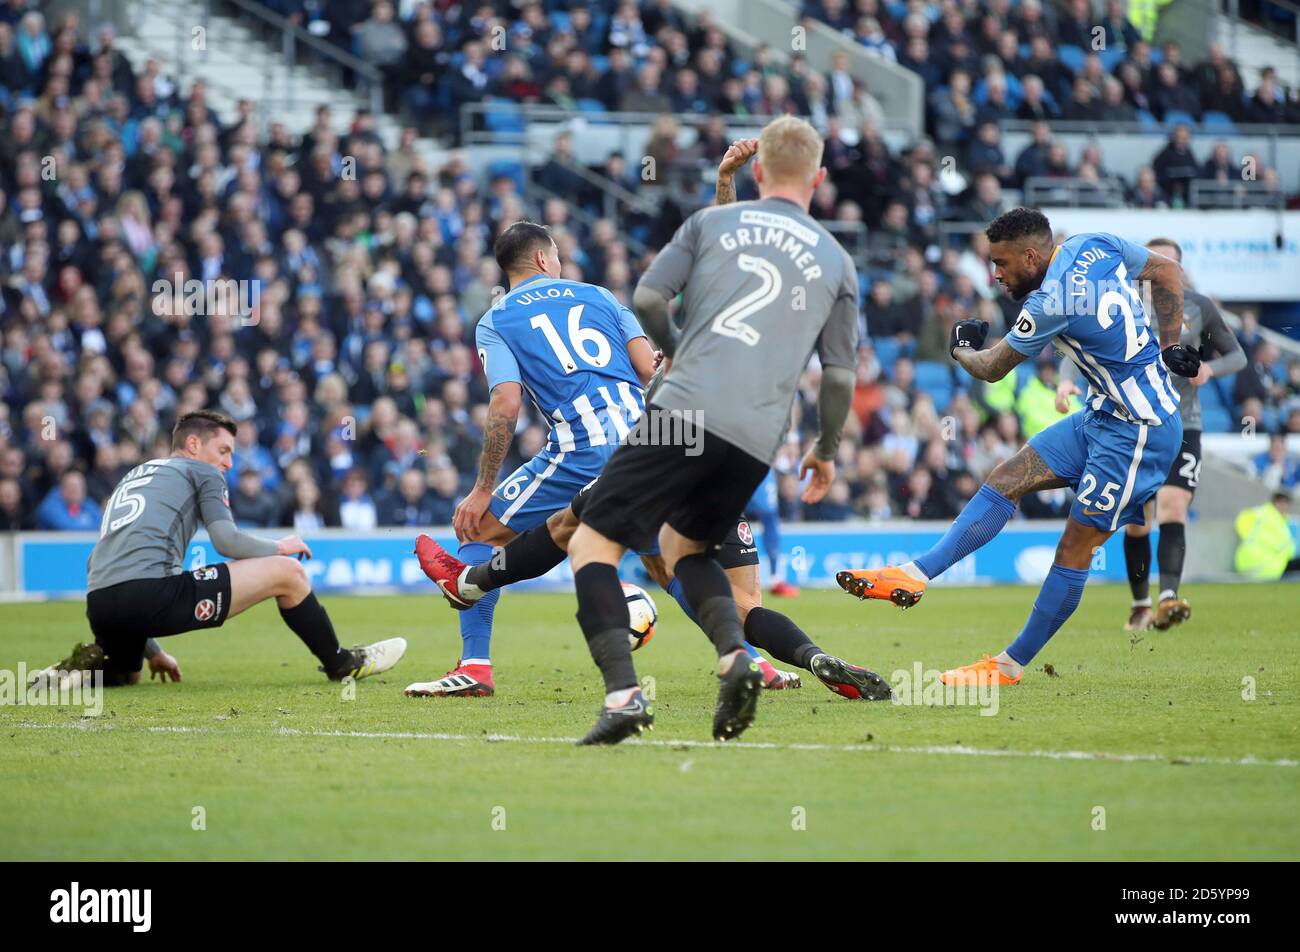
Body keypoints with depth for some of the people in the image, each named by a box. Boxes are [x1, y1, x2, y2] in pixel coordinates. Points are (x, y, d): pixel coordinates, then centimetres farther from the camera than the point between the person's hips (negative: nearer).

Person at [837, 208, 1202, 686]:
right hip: (1103, 415, 10)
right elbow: (1168, 270, 14)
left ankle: (1012, 665, 4)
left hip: (1139, 431, -10)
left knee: (1076, 547, -3)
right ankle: (915, 574, -4)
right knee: (1008, 478, 2)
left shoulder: (1052, 302, -23)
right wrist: (1168, 345, 12)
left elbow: (991, 368, -7)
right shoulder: (1096, 245, 0)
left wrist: (962, 348, 14)